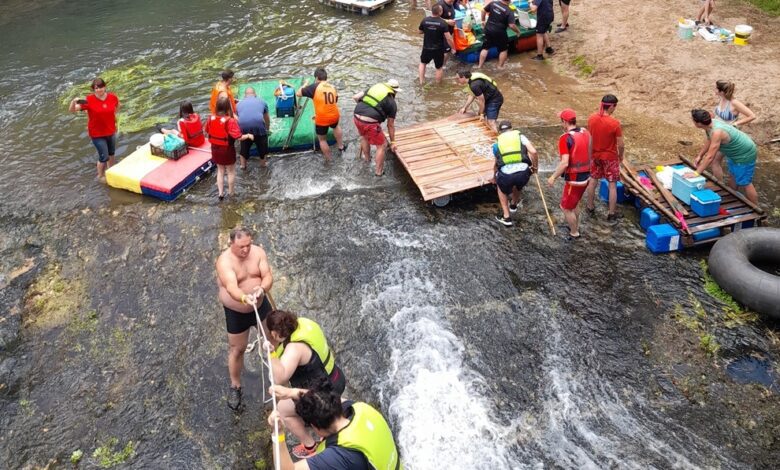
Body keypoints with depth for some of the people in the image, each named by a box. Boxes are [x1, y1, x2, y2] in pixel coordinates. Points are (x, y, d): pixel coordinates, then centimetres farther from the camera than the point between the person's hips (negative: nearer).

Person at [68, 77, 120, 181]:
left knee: (111, 153, 24)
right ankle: (100, 175, 24)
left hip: (111, 131, 5)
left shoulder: (112, 97, -10)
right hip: (97, 134, -5)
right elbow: (72, 110, -23)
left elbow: (118, 105, 14)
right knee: (104, 156, -2)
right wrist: (73, 101, -41)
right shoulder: (89, 100, -21)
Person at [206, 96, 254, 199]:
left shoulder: (211, 118, -9)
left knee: (220, 170, 22)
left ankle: (221, 193, 25)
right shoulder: (230, 121, -25)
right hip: (227, 150, -4)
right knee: (231, 171, 19)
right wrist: (248, 136, -9)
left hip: (215, 148, 4)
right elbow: (239, 137, -27)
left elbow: (206, 132, 6)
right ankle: (230, 192, 32)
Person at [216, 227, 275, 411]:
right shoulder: (225, 261, -27)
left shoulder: (258, 252, -14)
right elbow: (231, 287, -41)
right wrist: (245, 298, -62)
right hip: (236, 312, -4)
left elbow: (268, 276, -20)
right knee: (236, 349, 11)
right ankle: (235, 386, 32)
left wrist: (262, 289, -42)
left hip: (260, 305, 4)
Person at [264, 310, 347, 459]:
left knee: (282, 410, 10)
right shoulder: (302, 323, -8)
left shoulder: (295, 348, -32)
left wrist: (271, 353, -49)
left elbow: (279, 378, -41)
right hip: (336, 378, 9)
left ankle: (310, 447, 22)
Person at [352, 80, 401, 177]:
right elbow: (390, 125, 12)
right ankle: (379, 171, 28)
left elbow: (355, 97, 13)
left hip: (357, 118, 5)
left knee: (364, 137, 36)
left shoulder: (373, 88, 18)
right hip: (371, 123, -5)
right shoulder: (392, 103, 7)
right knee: (381, 146, 17)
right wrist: (392, 142, 22)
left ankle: (367, 158, 56)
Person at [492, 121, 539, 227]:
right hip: (523, 172, 1)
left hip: (506, 174, -1)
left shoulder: (497, 143, 20)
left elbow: (497, 163, 32)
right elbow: (533, 152, 0)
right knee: (518, 184, 37)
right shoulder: (520, 136, 15)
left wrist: (495, 176, 50)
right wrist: (535, 167, 16)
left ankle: (506, 217, 29)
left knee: (501, 187, 33)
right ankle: (513, 205, 59)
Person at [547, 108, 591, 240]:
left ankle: (574, 233, 24)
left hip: (574, 179, -8)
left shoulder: (565, 138, -22)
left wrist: (553, 177, -16)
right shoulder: (585, 132, 2)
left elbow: (564, 163, -27)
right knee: (574, 204, 27)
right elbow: (589, 154, 13)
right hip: (586, 176, 8)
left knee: (567, 208, 10)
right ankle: (575, 227, 43)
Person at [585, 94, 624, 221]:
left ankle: (590, 207, 34)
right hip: (610, 157, -5)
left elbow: (589, 137, 3)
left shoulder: (591, 118, -10)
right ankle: (612, 213, 15)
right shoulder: (615, 123, -24)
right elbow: (620, 145, -18)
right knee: (612, 185, 8)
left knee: (593, 180, 21)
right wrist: (621, 156, 2)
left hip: (595, 155, 5)